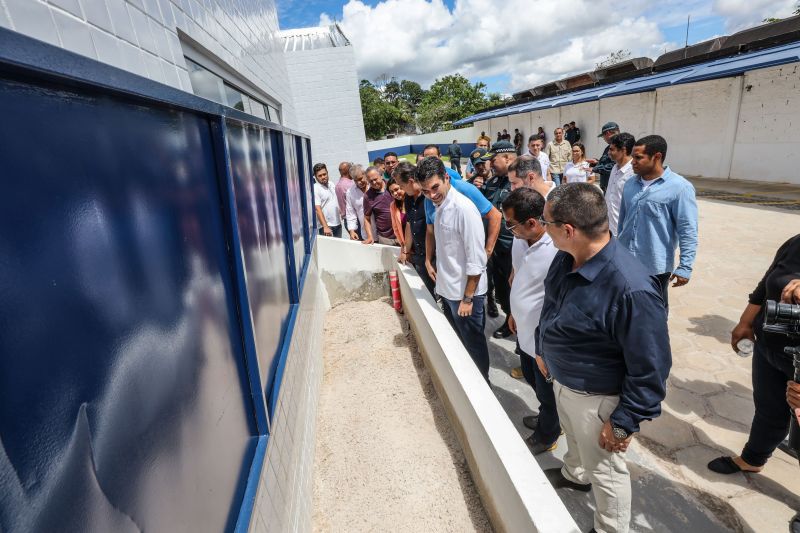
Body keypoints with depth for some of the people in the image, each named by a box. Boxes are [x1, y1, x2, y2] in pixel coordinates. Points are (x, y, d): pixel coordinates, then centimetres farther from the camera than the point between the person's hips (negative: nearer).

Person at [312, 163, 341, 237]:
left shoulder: (331, 184, 8)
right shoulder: (315, 189, -14)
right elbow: (318, 209, -21)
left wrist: (340, 216, 13)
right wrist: (325, 227, -28)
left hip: (338, 223, 7)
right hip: (327, 226, -7)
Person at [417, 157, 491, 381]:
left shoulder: (463, 208, -21)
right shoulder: (439, 206, 4)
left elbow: (476, 260, -21)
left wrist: (467, 298, -19)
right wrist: (438, 271, 13)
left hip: (465, 292, -8)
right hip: (447, 289, 8)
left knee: (473, 345, 11)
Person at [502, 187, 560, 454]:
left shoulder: (558, 251, -31)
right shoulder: (519, 241, -6)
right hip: (524, 330, 8)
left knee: (546, 389, 17)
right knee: (532, 379, 29)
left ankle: (547, 434, 44)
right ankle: (548, 418, 56)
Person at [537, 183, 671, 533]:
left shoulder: (632, 290, -37)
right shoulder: (566, 258, -12)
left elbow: (651, 369, -27)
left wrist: (624, 422, -18)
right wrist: (541, 349, 17)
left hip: (596, 397, -7)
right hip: (561, 378, 7)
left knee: (604, 469, 19)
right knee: (574, 438, 34)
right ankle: (574, 474, 64)